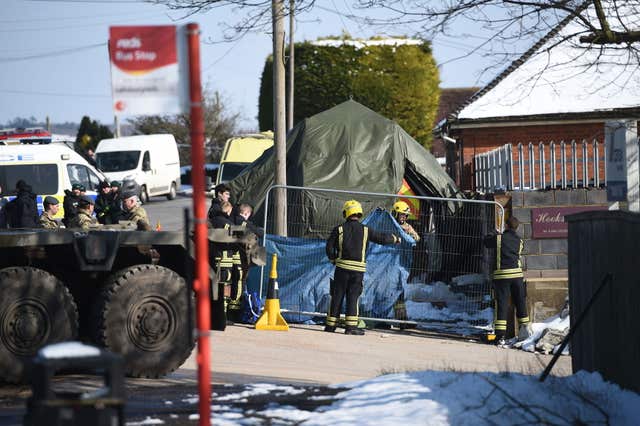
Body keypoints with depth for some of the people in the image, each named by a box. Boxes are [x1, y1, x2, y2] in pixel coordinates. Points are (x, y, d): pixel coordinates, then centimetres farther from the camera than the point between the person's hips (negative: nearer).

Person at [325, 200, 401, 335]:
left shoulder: (339, 229, 0)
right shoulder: (365, 230, 1)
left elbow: (330, 247, -1)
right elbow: (382, 238, 8)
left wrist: (333, 260, 16)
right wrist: (395, 239, 26)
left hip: (342, 267, 0)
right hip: (358, 269, 0)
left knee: (337, 296, 6)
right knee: (353, 297, 2)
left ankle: (331, 325, 10)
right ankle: (351, 326, -4)